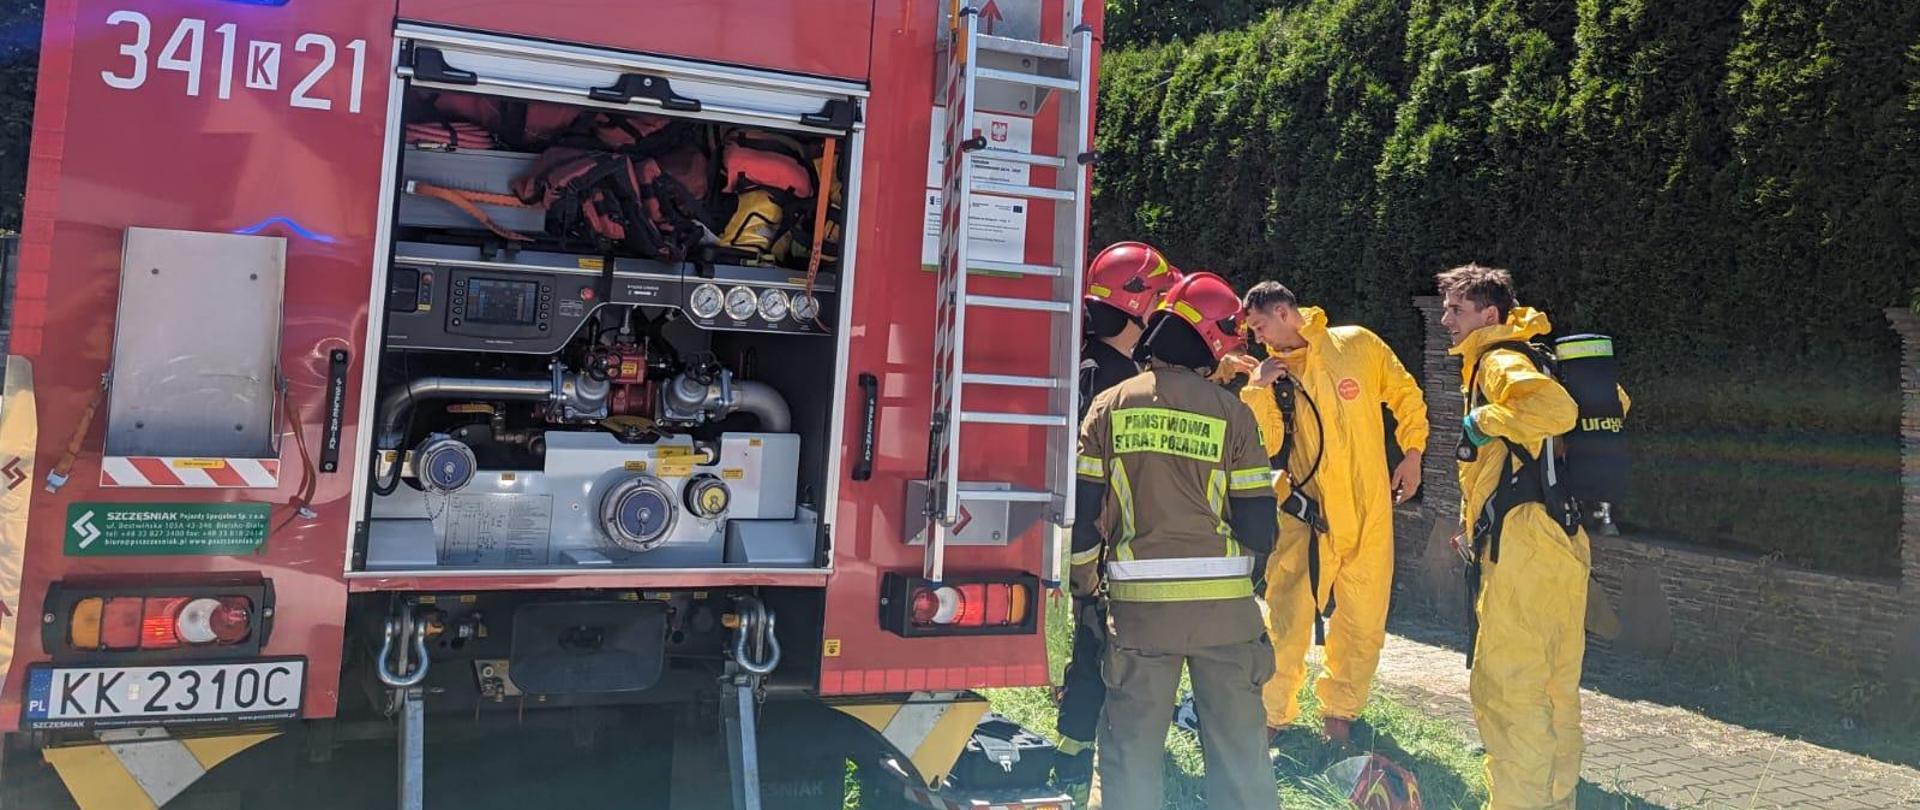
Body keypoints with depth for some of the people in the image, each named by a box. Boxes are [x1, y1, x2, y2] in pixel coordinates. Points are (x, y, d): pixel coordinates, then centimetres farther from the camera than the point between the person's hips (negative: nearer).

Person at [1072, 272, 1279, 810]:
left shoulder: (1110, 406, 0)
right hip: (1224, 602, 0)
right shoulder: (1231, 413, -3)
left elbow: (1081, 507, -1)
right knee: (1238, 738, 14)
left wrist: (1085, 584, 13)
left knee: (1130, 743, 10)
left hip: (1137, 601, 0)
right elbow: (1258, 519, -1)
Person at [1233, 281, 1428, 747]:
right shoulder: (1271, 373, 2)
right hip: (1305, 515, 0)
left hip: (1369, 512, 1)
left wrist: (1411, 454, 8)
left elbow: (1406, 396, 11)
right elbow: (1265, 447, -8)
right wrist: (1257, 389, -16)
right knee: (1287, 623, -2)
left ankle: (1341, 712, 30)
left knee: (1362, 625, 10)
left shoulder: (1359, 346, -1)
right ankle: (1275, 717, 16)